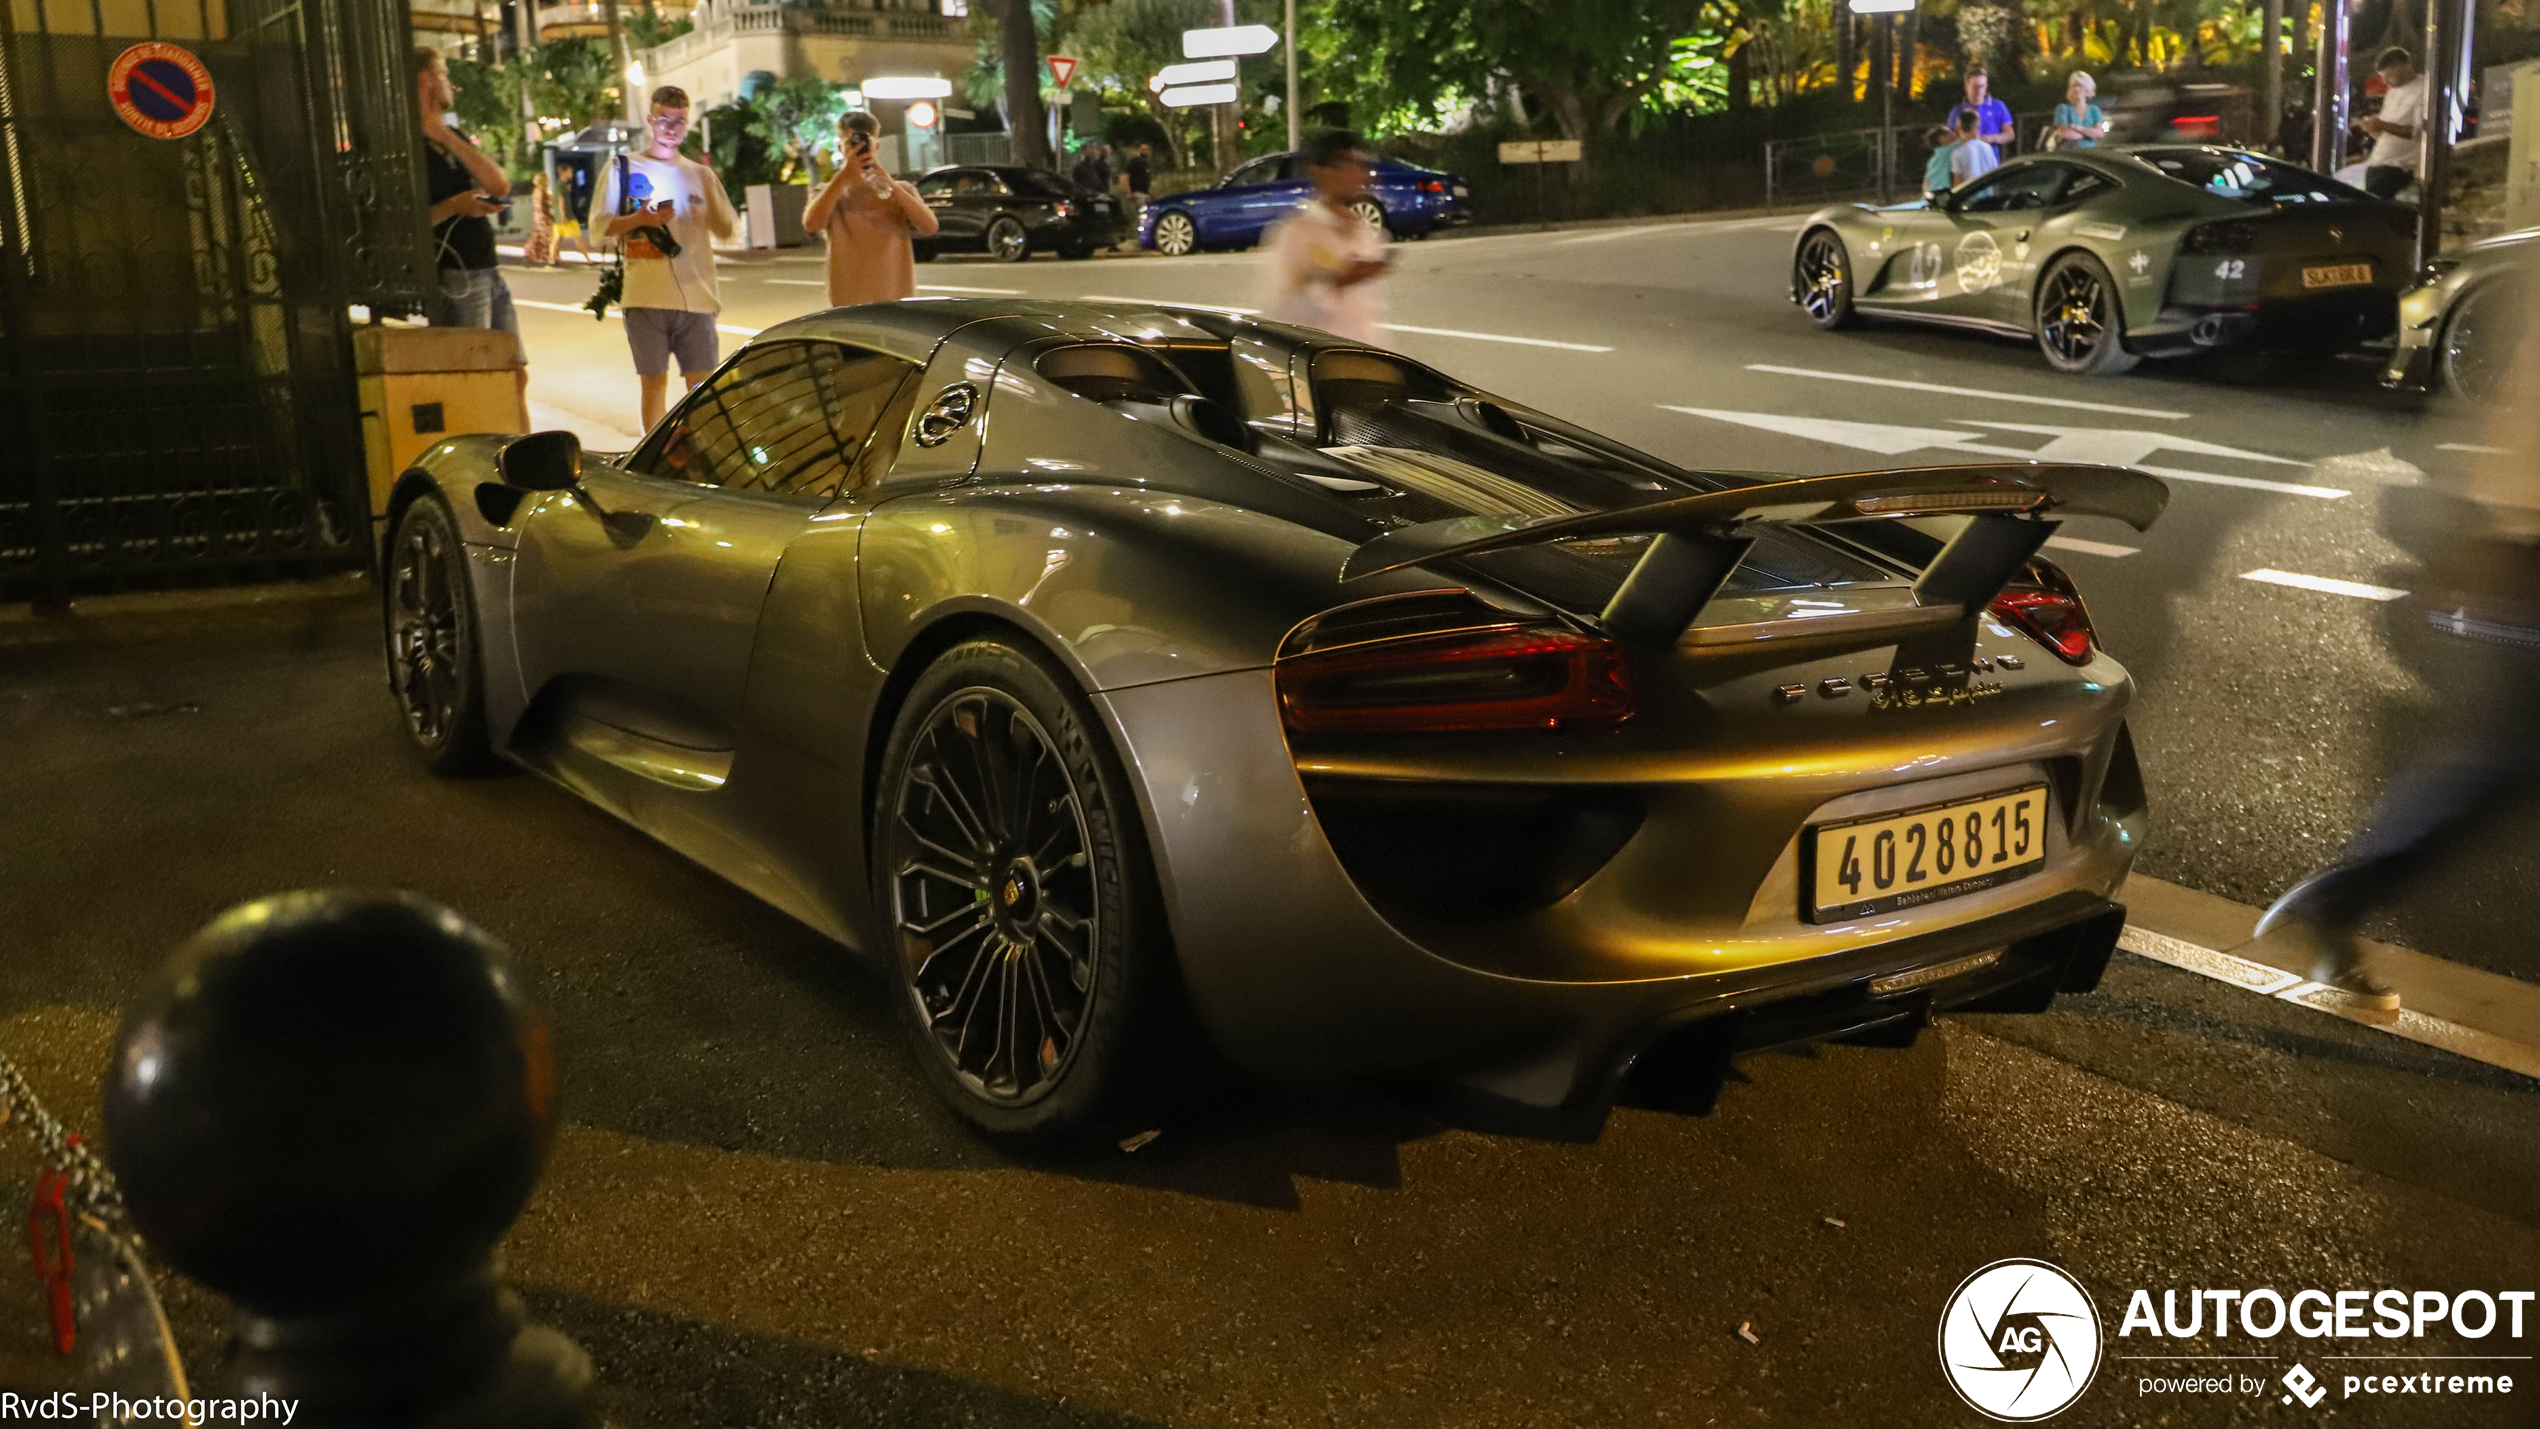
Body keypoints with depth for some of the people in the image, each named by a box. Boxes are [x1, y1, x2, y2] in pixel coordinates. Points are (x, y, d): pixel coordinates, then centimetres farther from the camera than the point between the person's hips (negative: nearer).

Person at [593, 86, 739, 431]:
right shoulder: (622, 168, 7)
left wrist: (710, 199, -9)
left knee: (702, 383, 1)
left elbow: (726, 231, 11)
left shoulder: (700, 174, 15)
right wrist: (638, 219, -16)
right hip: (646, 298, -2)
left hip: (696, 296, 2)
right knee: (655, 381, 1)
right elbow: (600, 225, 2)